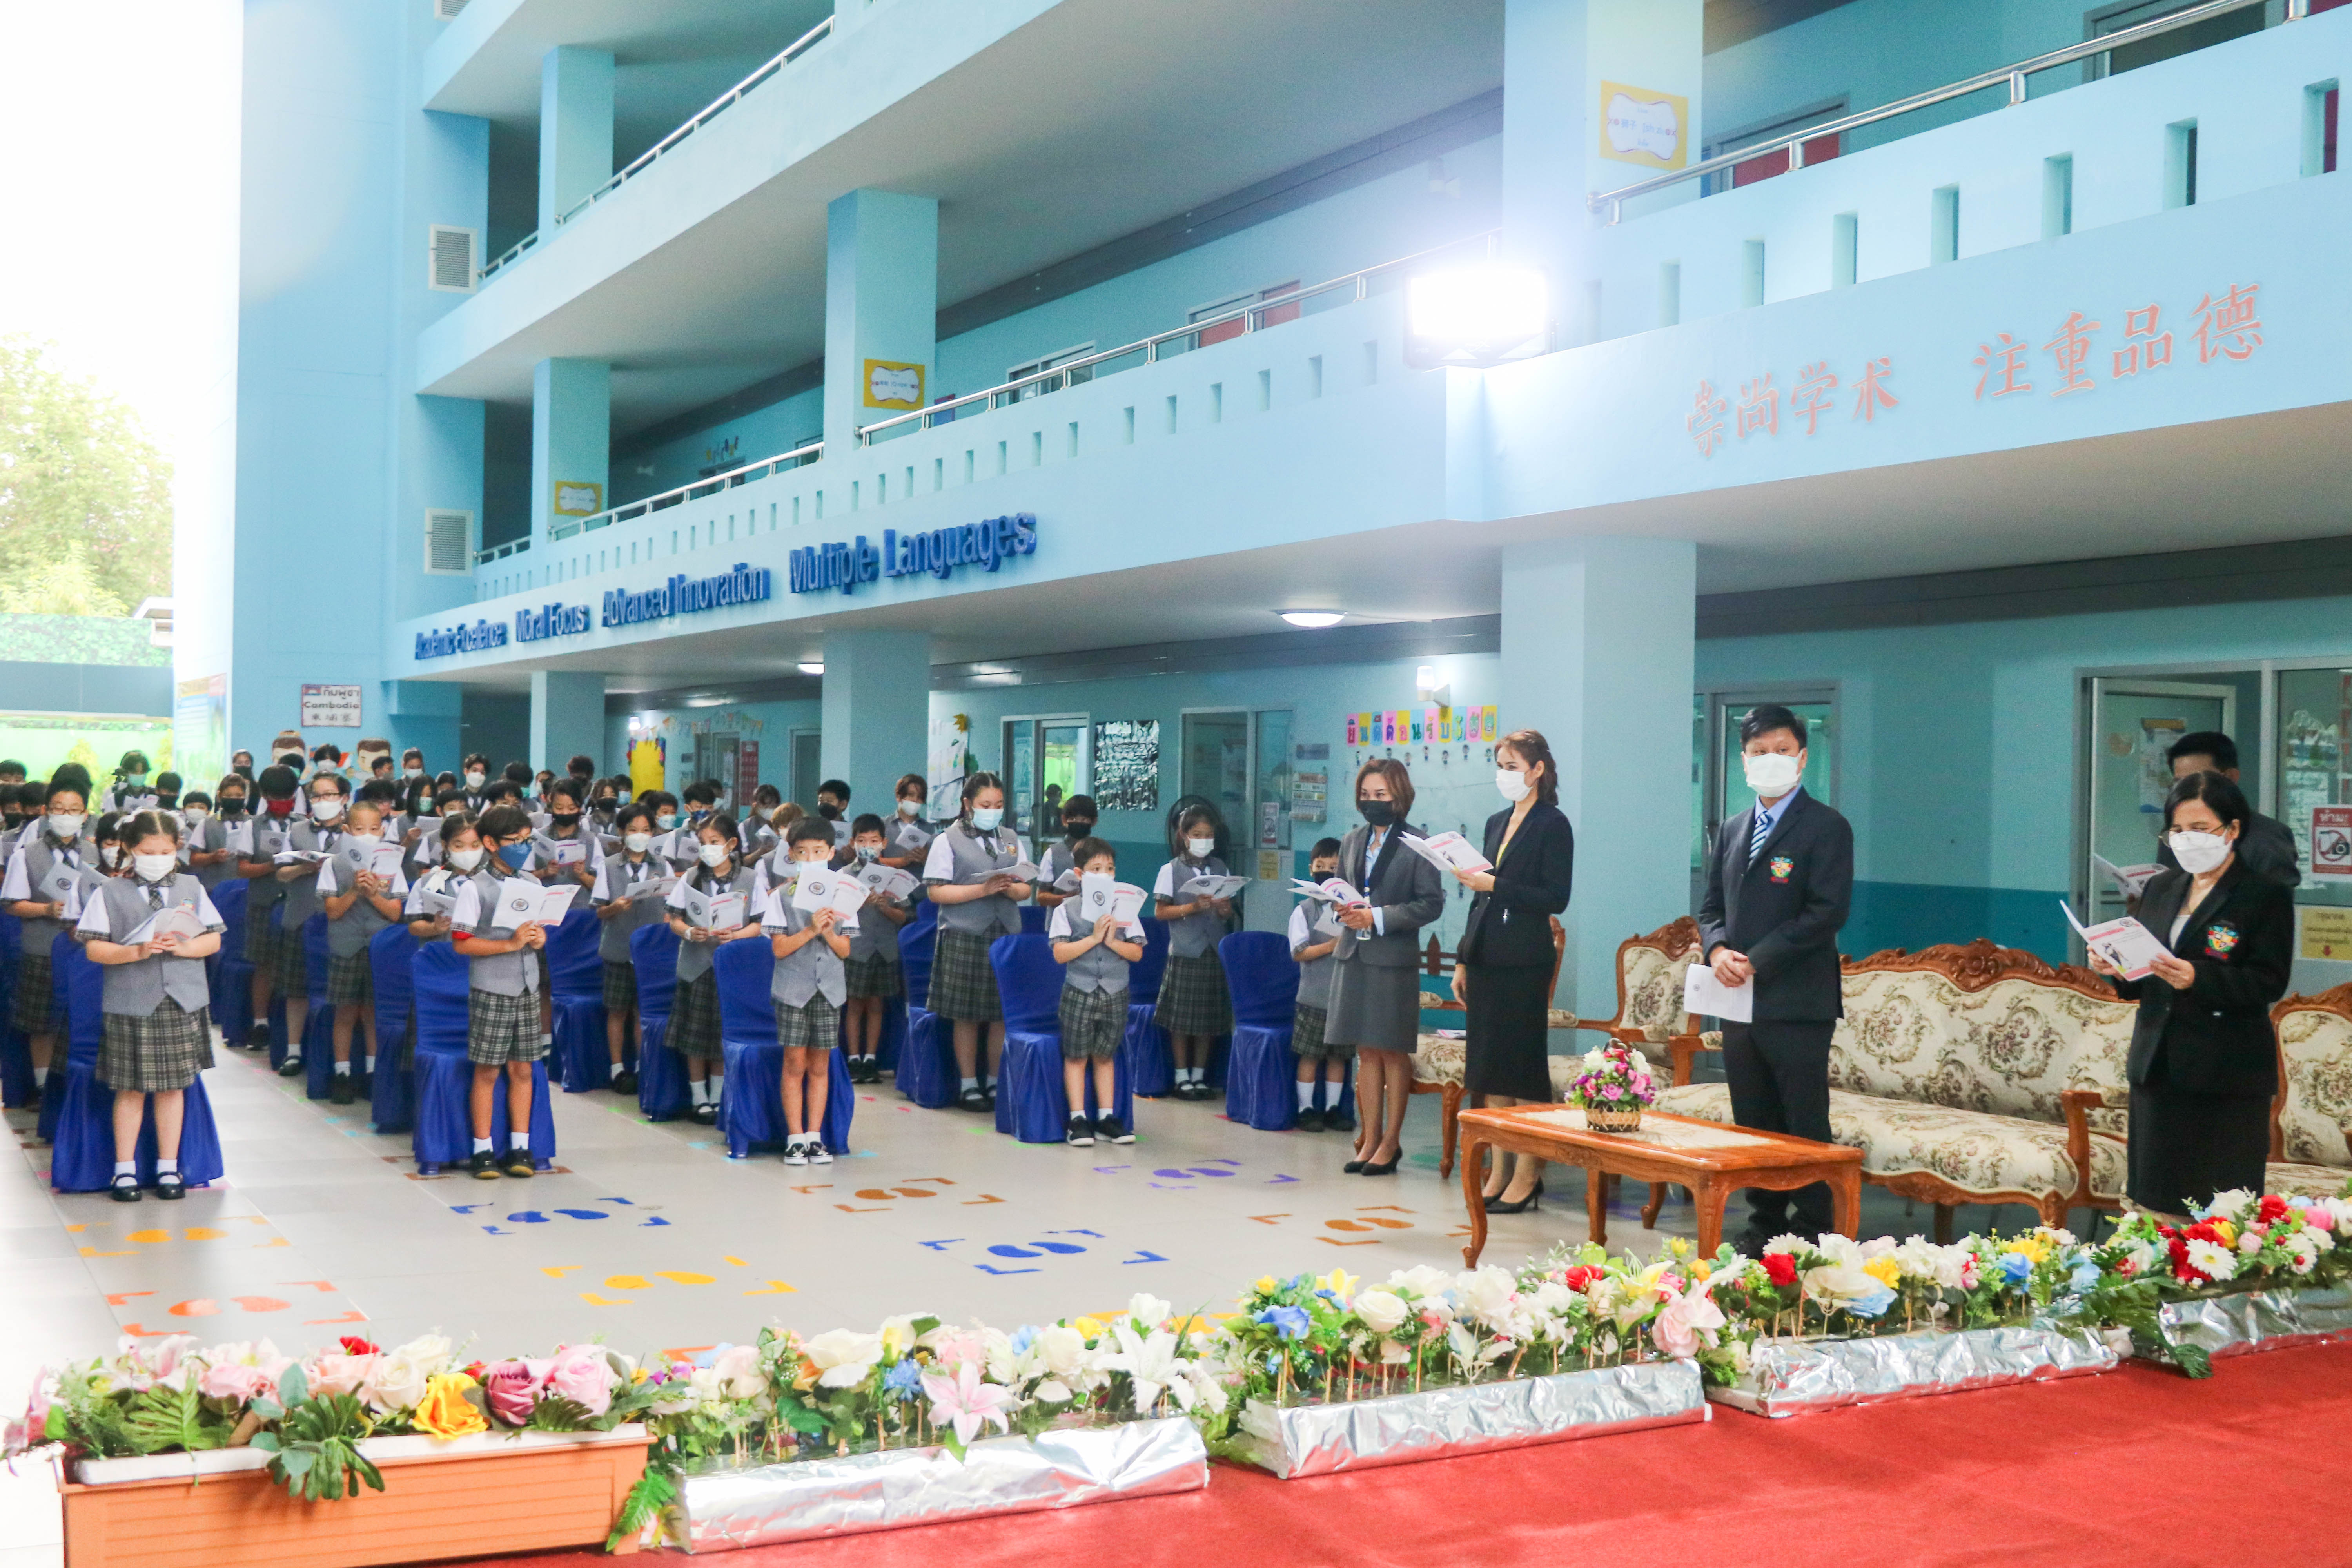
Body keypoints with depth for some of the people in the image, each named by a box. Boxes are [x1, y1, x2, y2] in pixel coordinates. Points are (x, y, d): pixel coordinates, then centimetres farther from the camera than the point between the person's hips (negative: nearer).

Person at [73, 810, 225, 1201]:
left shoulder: (192, 888, 9)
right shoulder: (109, 892, 1)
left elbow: (214, 940, 6)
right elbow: (93, 949, -4)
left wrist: (184, 947, -13)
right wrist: (136, 952, -18)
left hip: (182, 1002, 2)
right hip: (130, 1004, -2)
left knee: (173, 1086, 9)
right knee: (131, 1089, 3)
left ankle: (168, 1168, 18)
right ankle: (125, 1170, 14)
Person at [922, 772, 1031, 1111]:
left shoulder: (1011, 840, 16)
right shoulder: (948, 840, 1)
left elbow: (1026, 889, 15)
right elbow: (936, 891, -7)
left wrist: (1010, 889, -9)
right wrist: (983, 889, -15)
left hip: (1006, 934, 4)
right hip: (964, 938, -4)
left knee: (1003, 1014, 4)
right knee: (966, 1016, 1)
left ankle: (996, 1082, 14)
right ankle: (968, 1085, 10)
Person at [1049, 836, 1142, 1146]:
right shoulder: (1066, 910, -3)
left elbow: (1137, 954, 0)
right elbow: (1060, 954, -12)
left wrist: (1112, 941, -16)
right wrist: (1094, 938, -17)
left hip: (1115, 995, 2)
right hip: (1079, 993, -2)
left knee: (1105, 1056, 10)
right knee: (1076, 1056, 1)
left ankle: (1106, 1118, 15)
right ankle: (1077, 1120, 6)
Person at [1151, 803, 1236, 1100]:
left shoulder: (1220, 869, 10)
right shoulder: (1172, 870, -1)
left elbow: (1229, 911, 15)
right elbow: (1160, 911, -4)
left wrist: (1225, 910, -9)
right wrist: (1193, 908, -16)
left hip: (1214, 950, 4)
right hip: (1184, 951, -4)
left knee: (1210, 1017, 6)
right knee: (1181, 1018, -1)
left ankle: (1199, 1075, 17)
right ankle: (1182, 1077, 9)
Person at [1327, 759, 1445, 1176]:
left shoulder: (1418, 845, -6)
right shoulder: (1352, 841, 12)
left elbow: (1432, 903, -9)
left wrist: (1378, 917, -15)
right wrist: (1344, 911, -2)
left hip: (1393, 959, -5)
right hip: (1353, 955, 5)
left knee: (1393, 1051, 2)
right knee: (1366, 1052, 8)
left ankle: (1391, 1142, 10)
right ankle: (1370, 1138, 14)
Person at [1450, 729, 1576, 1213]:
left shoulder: (1553, 824, -6)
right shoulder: (1497, 823, 16)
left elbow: (1556, 899, -13)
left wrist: (1494, 885, -18)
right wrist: (1463, 960, 15)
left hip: (1524, 962, -7)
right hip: (1486, 958, 7)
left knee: (1523, 1067, -4)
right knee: (1489, 1068, 8)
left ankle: (1527, 1175, 1)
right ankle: (1499, 1171, 14)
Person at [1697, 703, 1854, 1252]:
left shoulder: (1826, 828, -5)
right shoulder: (1731, 832, 17)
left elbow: (1828, 912, -14)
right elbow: (1711, 906, 18)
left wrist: (1757, 961, -16)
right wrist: (1716, 949, -4)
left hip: (1797, 1003, -7)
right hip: (1739, 1002, 7)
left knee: (1805, 1129, -3)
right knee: (1753, 1126, 12)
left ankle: (1813, 1240, 4)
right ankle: (1764, 1228, 21)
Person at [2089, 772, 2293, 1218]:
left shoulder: (2266, 896, -4)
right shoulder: (2160, 889, 14)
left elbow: (2269, 982, -13)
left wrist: (2197, 978, -27)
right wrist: (2117, 970, -5)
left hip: (2227, 1077, -6)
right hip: (2159, 1066, 6)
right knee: (2156, 1202, 6)